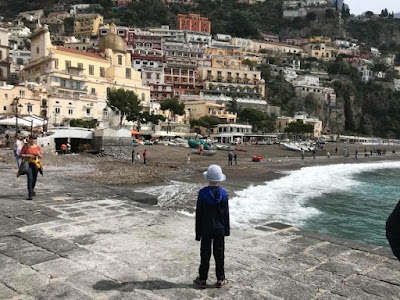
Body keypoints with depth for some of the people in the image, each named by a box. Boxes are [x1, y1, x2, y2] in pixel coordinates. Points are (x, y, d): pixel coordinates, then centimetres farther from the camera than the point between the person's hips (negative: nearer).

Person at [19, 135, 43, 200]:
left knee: (34, 179, 15)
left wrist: (38, 154, -16)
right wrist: (28, 155, -15)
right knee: (30, 179, -15)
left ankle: (32, 190, 42)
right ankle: (30, 194, -16)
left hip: (35, 164, 3)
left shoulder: (38, 147, 3)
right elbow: (21, 155, -1)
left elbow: (41, 156, 7)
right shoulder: (25, 146, -2)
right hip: (28, 164, -3)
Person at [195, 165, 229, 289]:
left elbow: (199, 213, -9)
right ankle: (220, 279, 21)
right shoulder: (223, 193, -8)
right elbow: (226, 213, -2)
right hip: (219, 229, 1)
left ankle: (202, 279, 20)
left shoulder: (202, 193, -14)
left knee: (205, 254, 10)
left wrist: (198, 232, -1)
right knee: (219, 253, 12)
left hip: (206, 229, -1)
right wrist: (226, 229, 9)